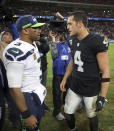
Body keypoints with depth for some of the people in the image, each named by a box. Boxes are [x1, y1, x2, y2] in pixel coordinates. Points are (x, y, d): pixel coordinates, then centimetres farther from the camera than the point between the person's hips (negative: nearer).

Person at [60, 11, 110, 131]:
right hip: (74, 88, 6)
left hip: (91, 91, -6)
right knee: (68, 113, 14)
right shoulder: (74, 43, 2)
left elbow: (105, 72, -19)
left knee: (92, 116, 13)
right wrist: (64, 79, 20)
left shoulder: (97, 41, -21)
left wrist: (102, 97, -19)